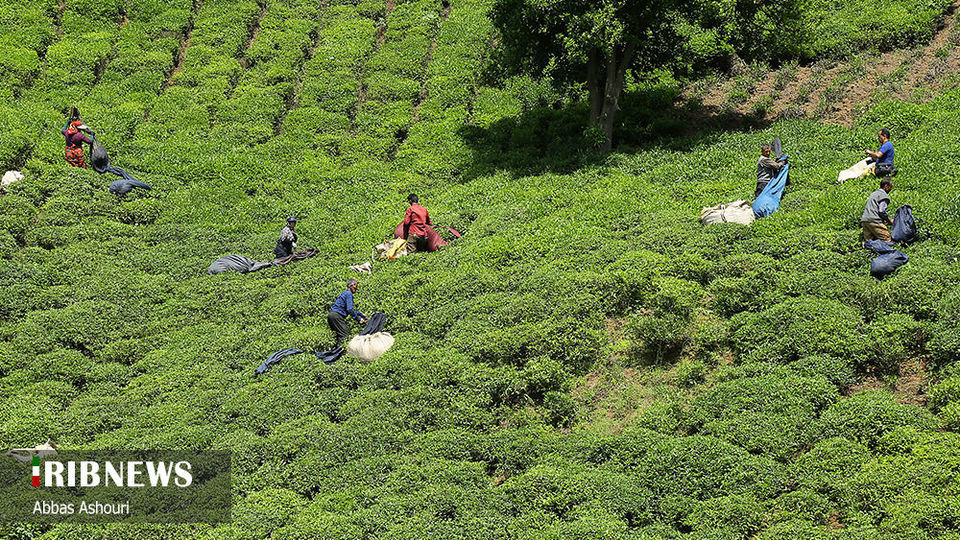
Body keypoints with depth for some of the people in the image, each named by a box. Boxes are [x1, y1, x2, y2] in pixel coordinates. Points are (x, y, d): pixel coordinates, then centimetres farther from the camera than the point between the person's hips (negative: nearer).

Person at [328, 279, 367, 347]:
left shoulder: (345, 293, 24)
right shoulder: (349, 294, -8)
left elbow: (351, 309, 33)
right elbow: (349, 310, -16)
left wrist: (361, 314, 31)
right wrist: (359, 319, -9)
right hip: (336, 316, -10)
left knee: (338, 335, 17)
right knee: (345, 335, -11)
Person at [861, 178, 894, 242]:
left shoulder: (873, 194, 27)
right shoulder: (884, 196, -2)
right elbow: (881, 211, -12)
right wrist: (889, 221, 4)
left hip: (864, 220, 8)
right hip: (874, 221, -8)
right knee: (887, 240, -11)